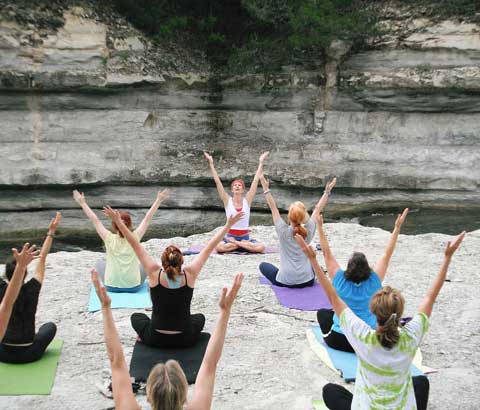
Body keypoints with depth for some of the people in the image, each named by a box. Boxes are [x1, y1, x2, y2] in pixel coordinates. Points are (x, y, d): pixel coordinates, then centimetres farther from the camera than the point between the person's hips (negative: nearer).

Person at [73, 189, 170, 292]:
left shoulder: (109, 239, -16)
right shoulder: (135, 238, -14)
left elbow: (94, 220, -8)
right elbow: (147, 218, -7)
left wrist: (82, 203, 1)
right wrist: (159, 200, 0)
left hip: (111, 286, 0)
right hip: (134, 287, 0)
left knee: (100, 263, 28)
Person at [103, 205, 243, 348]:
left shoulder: (155, 274, -18)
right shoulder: (189, 274, -17)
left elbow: (135, 245, -12)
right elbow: (209, 247, -10)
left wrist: (118, 221, -7)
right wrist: (228, 225, -4)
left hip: (155, 340, 0)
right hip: (185, 340, 0)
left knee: (136, 317, 31)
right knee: (199, 317, 33)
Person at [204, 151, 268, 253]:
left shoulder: (247, 200, 0)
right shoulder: (227, 200, -2)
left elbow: (255, 180, -1)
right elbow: (217, 181, -6)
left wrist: (261, 163, -2)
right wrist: (211, 163, -9)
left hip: (245, 236, 1)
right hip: (230, 236, 0)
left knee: (261, 247, -26)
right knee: (219, 247, -32)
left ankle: (235, 244, -9)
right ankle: (245, 244, -12)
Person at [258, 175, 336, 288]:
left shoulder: (283, 231, -13)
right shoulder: (309, 230, -7)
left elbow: (273, 207, -6)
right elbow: (317, 209, 4)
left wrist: (266, 188, -3)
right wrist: (327, 191, 10)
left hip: (285, 281, -3)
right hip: (307, 281, 3)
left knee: (263, 265, 23)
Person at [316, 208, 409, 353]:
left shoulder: (340, 281, -13)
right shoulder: (373, 282, -11)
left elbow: (327, 253, -10)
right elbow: (387, 254, -6)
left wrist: (320, 226, -12)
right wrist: (397, 228, -7)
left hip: (339, 341, -1)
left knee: (322, 312, 26)